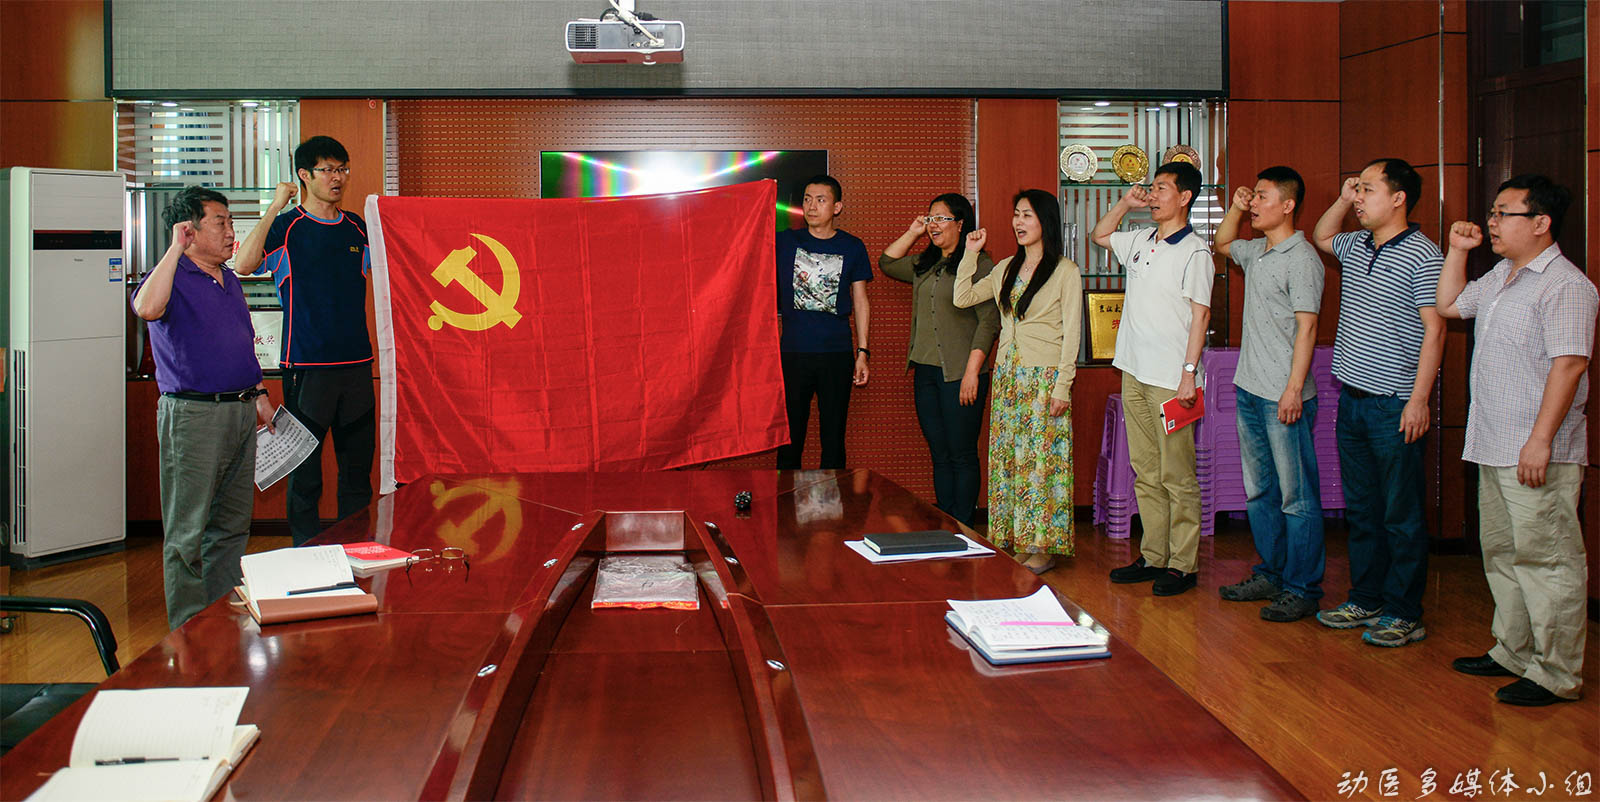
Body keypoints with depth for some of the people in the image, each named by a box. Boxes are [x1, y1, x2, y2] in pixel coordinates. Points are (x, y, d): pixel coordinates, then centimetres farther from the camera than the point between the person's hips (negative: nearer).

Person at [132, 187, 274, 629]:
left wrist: (259, 393, 18)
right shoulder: (173, 278, -7)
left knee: (233, 523, 14)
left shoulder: (230, 282, 17)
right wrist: (175, 248, -25)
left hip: (241, 412, 8)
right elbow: (147, 308, -31)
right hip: (193, 414, -8)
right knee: (188, 530, -1)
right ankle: (189, 630, 6)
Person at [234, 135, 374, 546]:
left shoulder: (358, 228, 12)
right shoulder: (287, 227, -2)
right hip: (307, 364, -4)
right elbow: (243, 265, -18)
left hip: (357, 362, 5)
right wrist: (274, 208, -16)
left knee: (358, 463, 10)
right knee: (305, 469, 1)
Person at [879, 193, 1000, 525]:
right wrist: (913, 233, 14)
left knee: (962, 455, -2)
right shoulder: (925, 264, 15)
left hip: (959, 374, -7)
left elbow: (989, 321, -12)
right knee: (939, 454, 11)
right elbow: (887, 263, 24)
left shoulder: (979, 264, -7)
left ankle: (962, 528, 5)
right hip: (925, 372, 7)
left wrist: (972, 371, -18)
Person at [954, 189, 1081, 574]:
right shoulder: (1006, 268, 13)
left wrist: (1063, 387, -13)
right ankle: (1011, 540, 13)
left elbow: (1071, 333, -8)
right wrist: (971, 253, 7)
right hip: (1007, 376, 6)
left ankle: (1041, 547, 1)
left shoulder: (1065, 271, -5)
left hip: (1045, 378, -6)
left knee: (1040, 458, -5)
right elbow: (962, 298, 14)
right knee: (1006, 457, 6)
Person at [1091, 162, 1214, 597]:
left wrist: (1189, 373, -17)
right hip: (1135, 373, 7)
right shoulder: (1140, 241, 13)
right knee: (1146, 473, 11)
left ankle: (1183, 564, 4)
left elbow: (1200, 315, -11)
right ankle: (1153, 556, 18)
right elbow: (1099, 236, 32)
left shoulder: (1194, 251, -8)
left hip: (1171, 380, -7)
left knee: (1178, 476, -2)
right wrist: (1126, 204, 15)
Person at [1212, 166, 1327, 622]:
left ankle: (1302, 589, 3)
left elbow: (1306, 328, -16)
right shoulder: (1256, 252, 13)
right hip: (1250, 391, 9)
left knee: (1297, 496, -2)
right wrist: (1235, 210, 17)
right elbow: (1222, 244, 36)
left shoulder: (1301, 259, -11)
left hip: (1284, 397, -9)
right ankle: (1270, 575, 25)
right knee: (1259, 491, 15)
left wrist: (1294, 389, -21)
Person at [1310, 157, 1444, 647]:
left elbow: (1434, 330, -14)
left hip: (1395, 407, -8)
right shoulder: (1355, 247, 11)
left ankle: (1404, 615, 8)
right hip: (1353, 400, 8)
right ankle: (1366, 601, 24)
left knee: (1401, 515, 1)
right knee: (1360, 509, 14)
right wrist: (1342, 200, 15)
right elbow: (1320, 236, 34)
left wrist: (1419, 398, -19)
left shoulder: (1422, 257, -11)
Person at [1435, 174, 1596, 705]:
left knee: (1546, 560, -4)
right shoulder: (1500, 278, 15)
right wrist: (1457, 251, 19)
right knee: (1502, 553, 17)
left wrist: (1541, 440, -25)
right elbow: (1449, 305, 31)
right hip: (1495, 448, 10)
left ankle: (1557, 674, 4)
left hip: (1538, 454, -10)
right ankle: (1513, 653, 29)